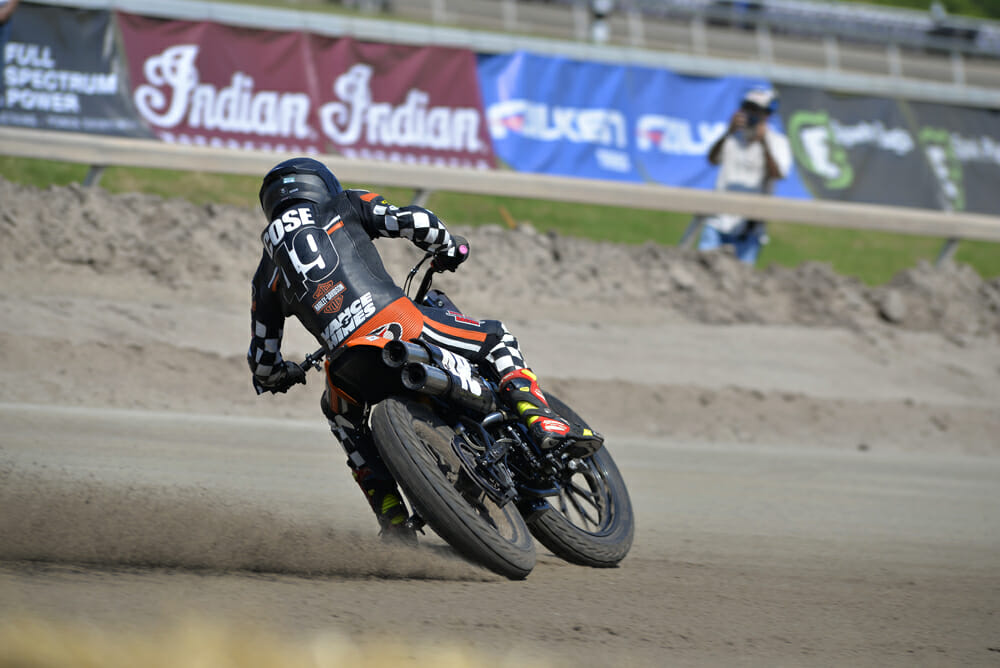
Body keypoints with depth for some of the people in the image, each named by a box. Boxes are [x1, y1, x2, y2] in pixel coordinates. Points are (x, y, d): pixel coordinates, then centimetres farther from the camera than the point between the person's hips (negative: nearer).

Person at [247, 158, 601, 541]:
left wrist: (283, 376, 50)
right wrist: (449, 247, 29)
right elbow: (416, 222, 8)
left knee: (343, 416, 35)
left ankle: (391, 514, 23)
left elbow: (263, 363, 26)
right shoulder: (344, 207, 19)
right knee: (496, 340, 19)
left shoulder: (266, 274, 25)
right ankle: (541, 422, -4)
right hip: (396, 321, -2)